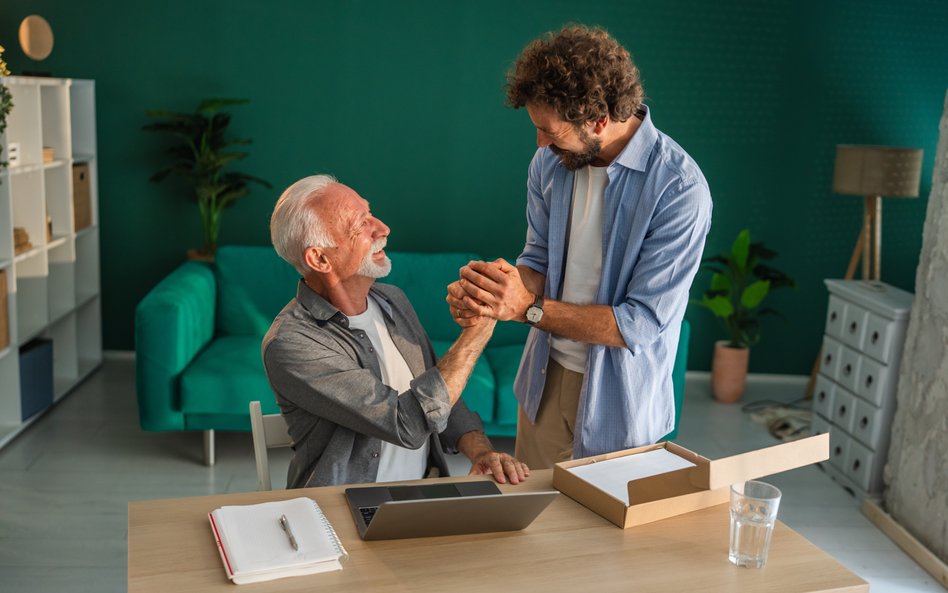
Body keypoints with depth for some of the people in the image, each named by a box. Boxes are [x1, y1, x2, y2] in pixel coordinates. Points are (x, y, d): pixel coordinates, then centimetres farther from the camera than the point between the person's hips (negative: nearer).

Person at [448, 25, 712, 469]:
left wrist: (528, 308, -27)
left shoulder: (679, 189, -25)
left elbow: (641, 324, -24)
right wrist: (491, 290, -18)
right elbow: (539, 259, 4)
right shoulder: (550, 161, -7)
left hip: (617, 390, -5)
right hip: (545, 375, 5)